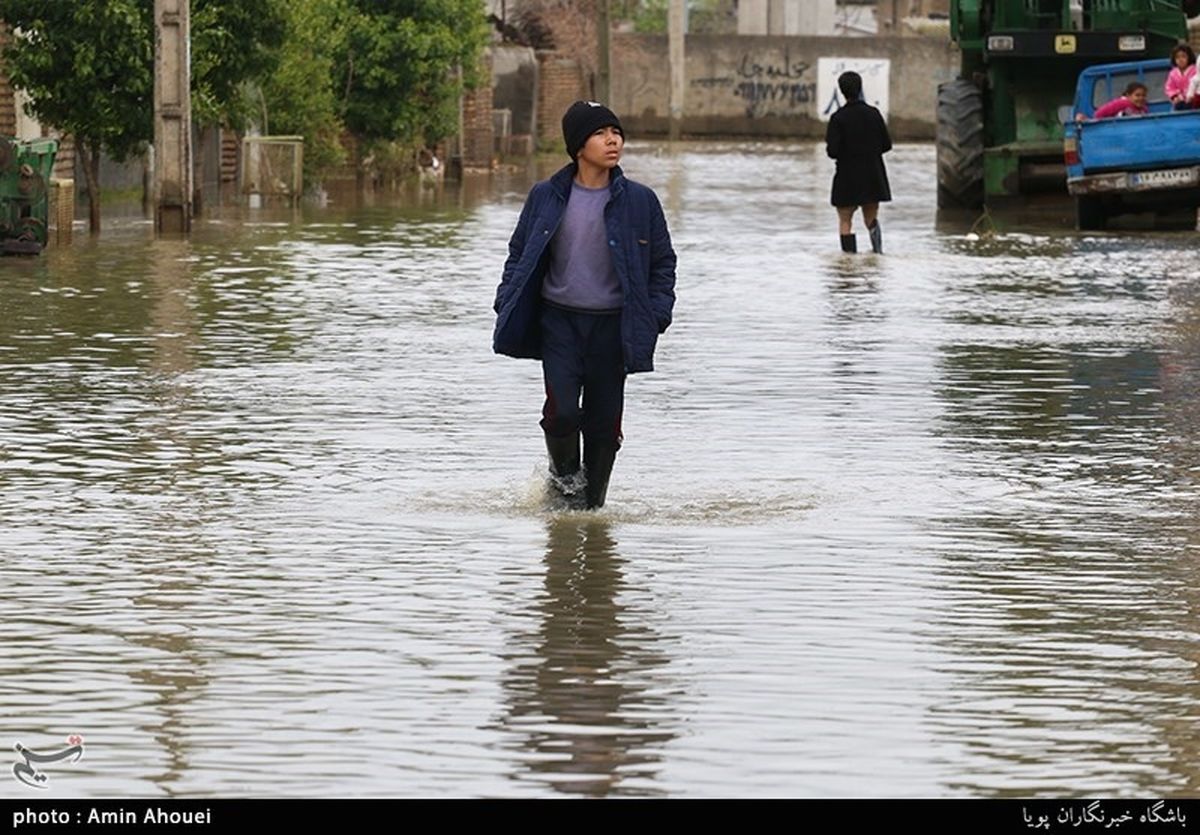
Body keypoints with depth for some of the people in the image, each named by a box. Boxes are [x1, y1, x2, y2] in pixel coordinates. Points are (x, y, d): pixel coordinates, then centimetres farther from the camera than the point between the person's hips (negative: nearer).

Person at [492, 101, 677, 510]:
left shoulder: (639, 200, -1)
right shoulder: (546, 197, -1)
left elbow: (663, 262, 7)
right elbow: (520, 254, 10)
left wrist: (657, 316, -3)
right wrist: (507, 307, 2)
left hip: (611, 325, 1)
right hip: (559, 322, -1)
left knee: (604, 423, 4)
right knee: (562, 411, -16)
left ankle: (592, 502, 21)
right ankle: (564, 476, 13)